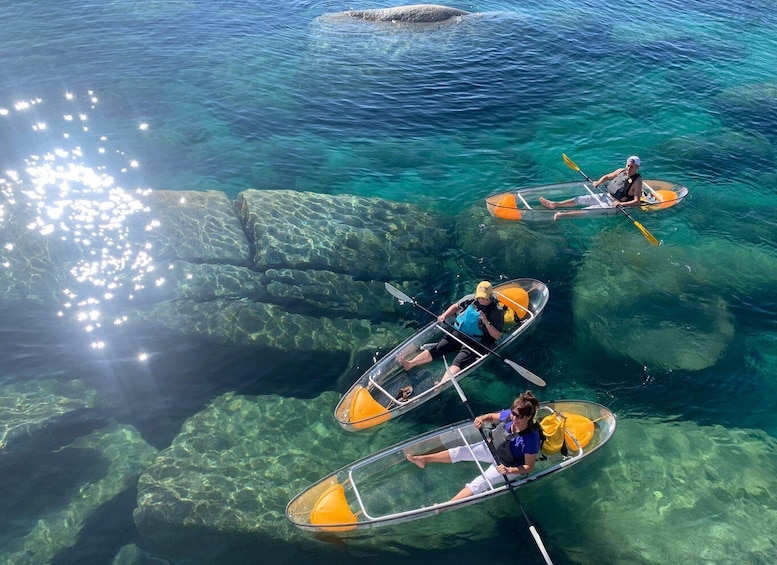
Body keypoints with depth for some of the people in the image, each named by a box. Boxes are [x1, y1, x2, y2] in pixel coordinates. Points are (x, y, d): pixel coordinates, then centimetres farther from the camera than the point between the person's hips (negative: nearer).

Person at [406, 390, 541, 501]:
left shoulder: (530, 438, -34)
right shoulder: (509, 415, -20)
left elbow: (529, 467, -25)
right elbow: (492, 416, 1)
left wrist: (509, 470, -39)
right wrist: (482, 418, -21)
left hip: (508, 466, -6)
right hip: (493, 448, 6)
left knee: (479, 483, -20)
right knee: (460, 451, 1)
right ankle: (422, 460, 11)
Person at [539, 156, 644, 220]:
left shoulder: (637, 181, -16)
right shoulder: (621, 171, 4)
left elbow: (636, 201, -20)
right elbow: (607, 177, 20)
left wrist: (621, 204, -31)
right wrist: (598, 182, 0)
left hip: (614, 204, -8)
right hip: (606, 196, 8)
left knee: (589, 210, -23)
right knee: (580, 199, -3)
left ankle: (563, 215, -38)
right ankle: (554, 204, -5)